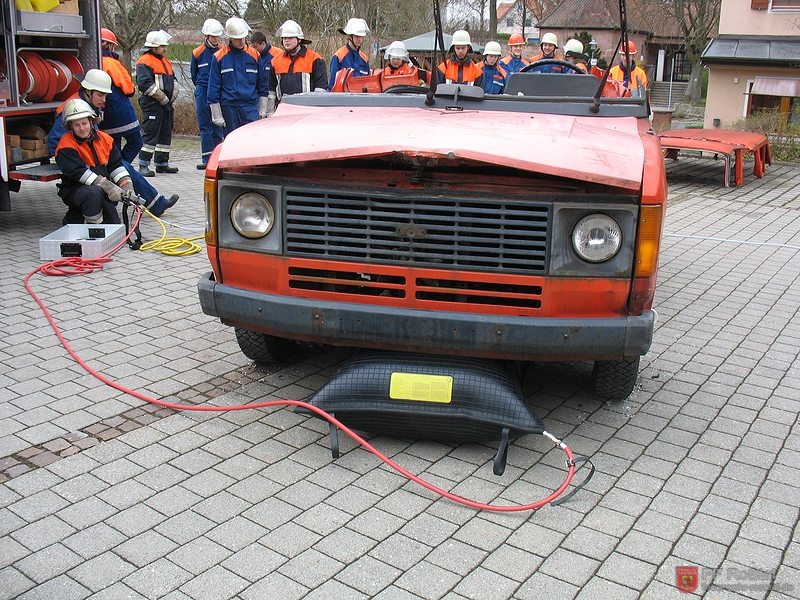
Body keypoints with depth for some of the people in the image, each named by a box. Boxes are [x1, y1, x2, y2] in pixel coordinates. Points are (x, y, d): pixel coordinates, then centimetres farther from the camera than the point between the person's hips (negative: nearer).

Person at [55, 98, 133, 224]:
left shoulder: (105, 139, 7)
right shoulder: (66, 145, -11)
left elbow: (116, 165, 10)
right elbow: (78, 173, -22)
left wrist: (126, 184, -9)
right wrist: (107, 186, -30)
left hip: (103, 190, 5)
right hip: (74, 189, -5)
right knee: (93, 193, -40)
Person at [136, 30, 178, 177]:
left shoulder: (166, 61, 20)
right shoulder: (144, 62, -9)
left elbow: (173, 80, 27)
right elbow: (144, 83, -21)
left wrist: (172, 96, 11)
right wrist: (162, 98, -18)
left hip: (166, 104, 9)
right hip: (152, 105, -9)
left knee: (166, 134, 12)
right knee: (151, 134, -10)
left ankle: (162, 163, 21)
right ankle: (143, 166, -7)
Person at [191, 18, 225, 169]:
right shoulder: (198, 53, 4)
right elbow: (193, 74, 16)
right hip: (202, 93, 0)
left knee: (217, 127, 3)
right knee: (205, 127, -2)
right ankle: (207, 159, -2)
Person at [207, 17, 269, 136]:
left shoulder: (254, 55, 7)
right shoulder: (219, 57, 2)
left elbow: (262, 85, 14)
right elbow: (213, 88, 4)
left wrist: (262, 110, 11)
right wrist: (217, 115, 0)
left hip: (251, 106, 0)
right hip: (228, 107, 0)